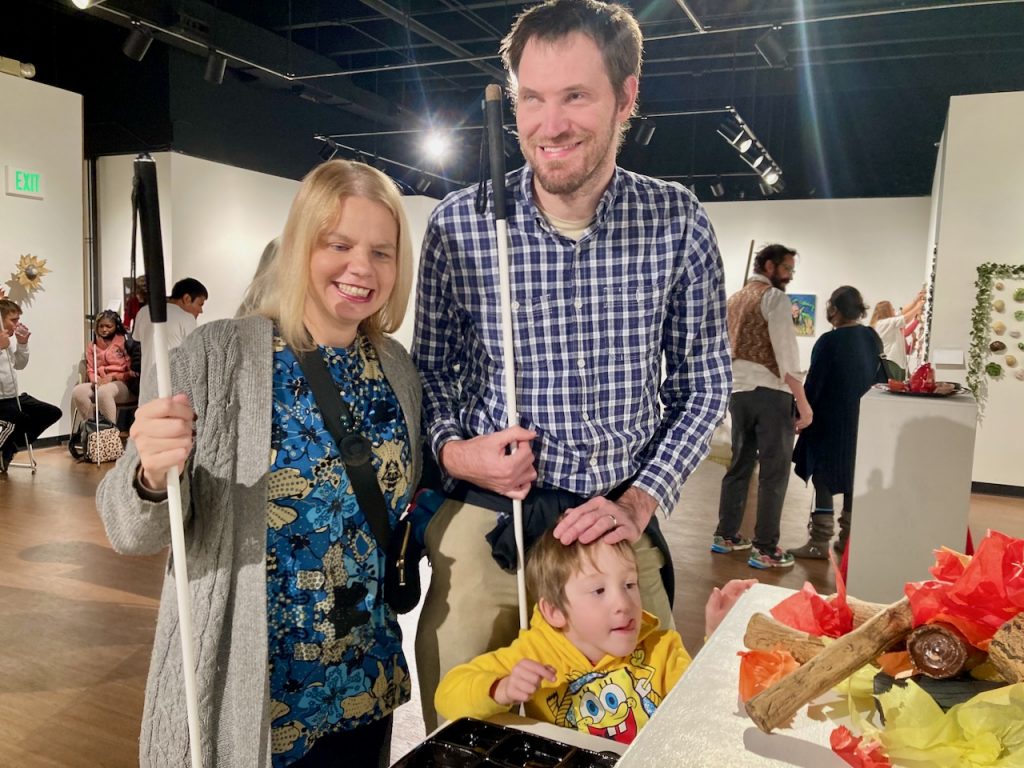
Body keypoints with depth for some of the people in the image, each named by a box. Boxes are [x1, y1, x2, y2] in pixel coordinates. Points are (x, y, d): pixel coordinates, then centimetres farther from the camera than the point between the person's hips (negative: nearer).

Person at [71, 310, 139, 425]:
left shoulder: (125, 342, 0)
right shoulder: (93, 346, 17)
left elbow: (132, 370, -4)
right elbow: (91, 370, 16)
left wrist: (112, 377, -14)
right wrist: (96, 380, -7)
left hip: (123, 384, -5)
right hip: (101, 383, 5)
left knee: (103, 391, -37)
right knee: (77, 391, -23)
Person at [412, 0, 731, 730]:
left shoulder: (679, 223, -6)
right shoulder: (459, 224, -9)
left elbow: (704, 387, 2)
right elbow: (432, 366, 5)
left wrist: (640, 503, -8)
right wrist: (452, 448, -14)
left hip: (621, 524, 1)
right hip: (483, 524, 0)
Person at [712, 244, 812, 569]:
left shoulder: (734, 299, 17)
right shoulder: (774, 297, -7)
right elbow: (786, 352, -15)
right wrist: (803, 401, -14)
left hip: (738, 391, 8)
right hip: (770, 392, -7)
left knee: (739, 464, 16)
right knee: (774, 471, -1)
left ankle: (726, 536, 22)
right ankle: (765, 549, 2)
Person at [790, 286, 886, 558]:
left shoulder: (829, 341, -16)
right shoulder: (873, 338, 6)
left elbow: (814, 383, -15)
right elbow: (879, 377, 13)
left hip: (831, 421, -7)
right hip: (864, 420, 7)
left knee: (823, 477, -1)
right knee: (854, 477, 13)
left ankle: (820, 542, -1)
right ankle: (848, 538, 21)